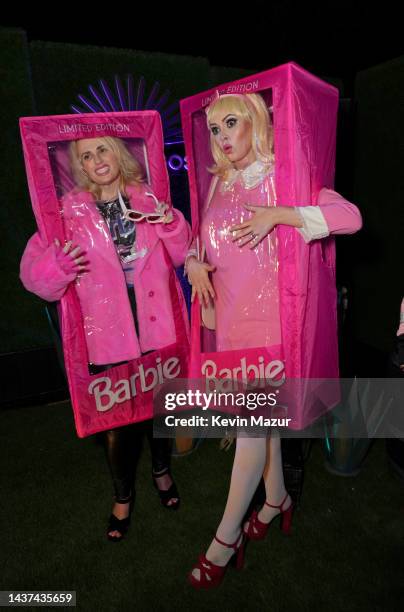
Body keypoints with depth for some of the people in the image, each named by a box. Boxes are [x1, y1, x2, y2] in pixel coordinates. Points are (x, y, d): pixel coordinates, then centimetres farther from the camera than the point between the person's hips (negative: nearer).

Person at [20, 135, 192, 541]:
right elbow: (34, 275, -6)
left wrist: (172, 225, -17)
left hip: (157, 328, 2)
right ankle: (123, 497, 39)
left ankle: (161, 470, 49)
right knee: (118, 421, 10)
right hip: (108, 336, -1)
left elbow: (181, 256, 1)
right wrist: (58, 265, -26)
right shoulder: (70, 212, -2)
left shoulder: (149, 199, 3)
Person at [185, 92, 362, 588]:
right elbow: (200, 234, 22)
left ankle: (227, 538, 16)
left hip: (268, 311, -6)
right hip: (229, 311, 6)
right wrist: (193, 259, 0)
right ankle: (277, 499, 38)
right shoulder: (218, 183, 12)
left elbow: (350, 216, -16)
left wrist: (276, 215, -24)